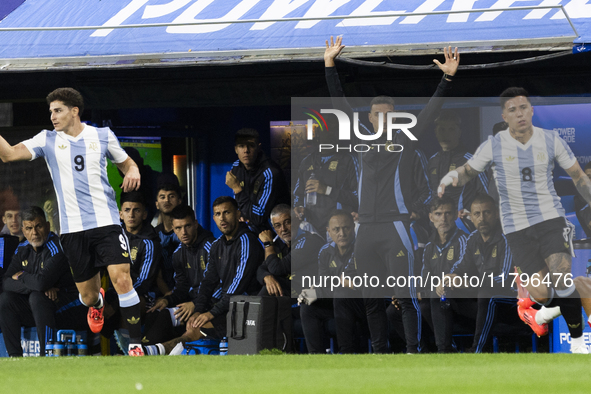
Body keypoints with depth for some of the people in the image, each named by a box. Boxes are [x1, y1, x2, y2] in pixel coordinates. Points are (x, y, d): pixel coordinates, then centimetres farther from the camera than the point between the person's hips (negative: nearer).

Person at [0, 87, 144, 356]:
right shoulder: (47, 140, 6)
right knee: (87, 294, 7)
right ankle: (96, 304, 46)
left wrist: (133, 171, -4)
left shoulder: (102, 136, 6)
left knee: (121, 279, -18)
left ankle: (135, 343, -9)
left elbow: (126, 163, 18)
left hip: (106, 222, -1)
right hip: (72, 229, 2)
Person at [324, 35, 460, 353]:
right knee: (371, 298, 6)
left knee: (405, 295, -10)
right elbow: (340, 104, 18)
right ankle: (379, 351, 13)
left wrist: (447, 78, -13)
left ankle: (412, 350, -10)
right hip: (366, 229, 5)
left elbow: (430, 111, -2)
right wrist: (330, 65, 16)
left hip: (396, 226, -5)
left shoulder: (405, 141, 5)